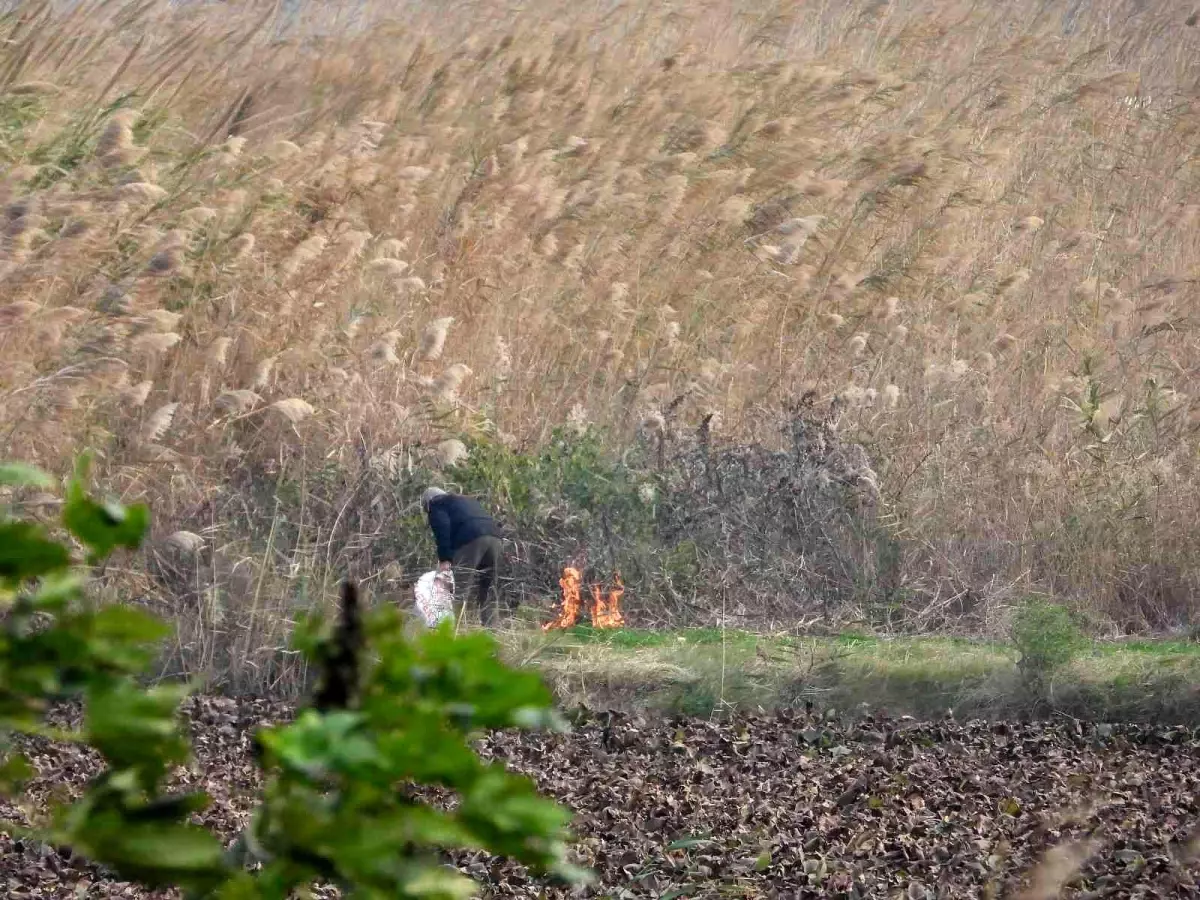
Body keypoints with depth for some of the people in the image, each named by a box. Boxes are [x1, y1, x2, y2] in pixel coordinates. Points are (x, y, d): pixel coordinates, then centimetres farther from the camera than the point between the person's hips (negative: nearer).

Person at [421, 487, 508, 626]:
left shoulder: (436, 505, 16)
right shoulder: (467, 501, 39)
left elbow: (442, 529, -3)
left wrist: (444, 559, -7)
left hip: (471, 540, -7)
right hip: (494, 537, 7)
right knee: (489, 592, 12)